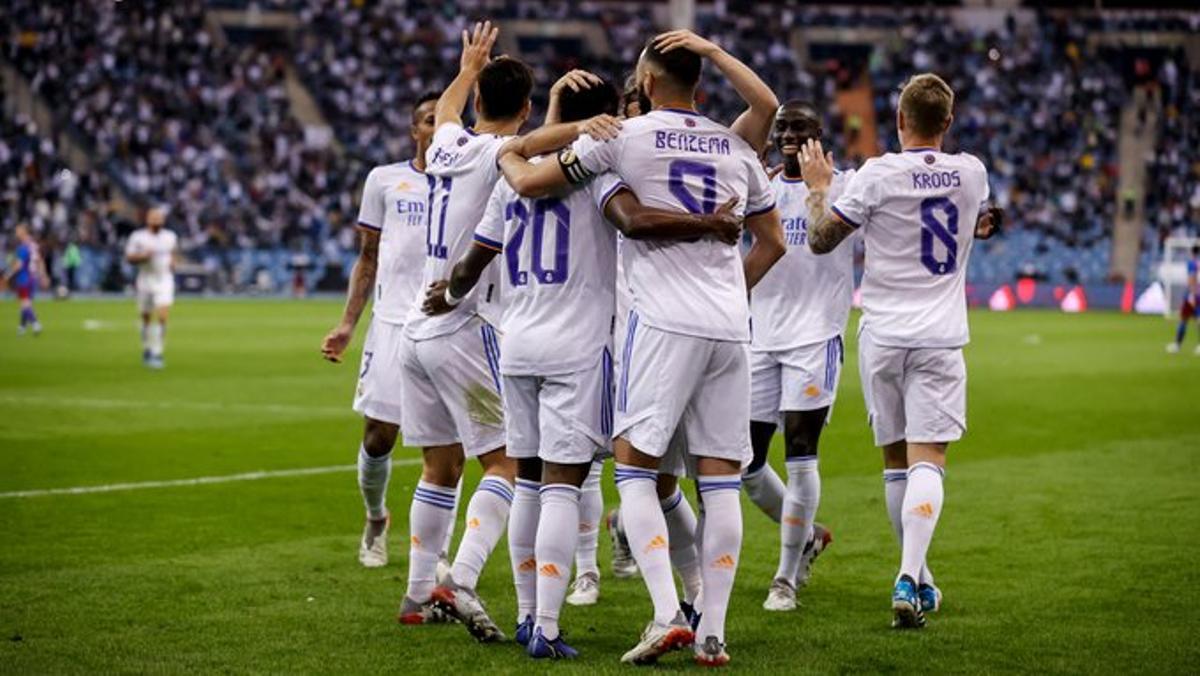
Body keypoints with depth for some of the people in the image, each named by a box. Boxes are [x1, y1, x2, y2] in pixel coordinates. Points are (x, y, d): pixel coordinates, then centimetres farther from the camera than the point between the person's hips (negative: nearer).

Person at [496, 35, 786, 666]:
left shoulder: (626, 135, -1)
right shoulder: (736, 147, 14)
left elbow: (531, 183, 3)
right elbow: (771, 242, 21)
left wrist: (506, 156, 24)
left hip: (665, 322, -5)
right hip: (730, 328, 5)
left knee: (635, 467, 1)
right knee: (720, 479, 5)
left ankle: (666, 614, -13)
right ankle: (712, 633, 5)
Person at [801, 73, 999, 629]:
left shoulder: (878, 174, -8)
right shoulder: (971, 173, 3)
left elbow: (821, 240, -3)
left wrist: (817, 187, 12)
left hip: (882, 334, 0)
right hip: (940, 336, 0)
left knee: (896, 461, 12)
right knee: (928, 459, -7)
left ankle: (917, 581, 20)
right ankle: (910, 579, -24)